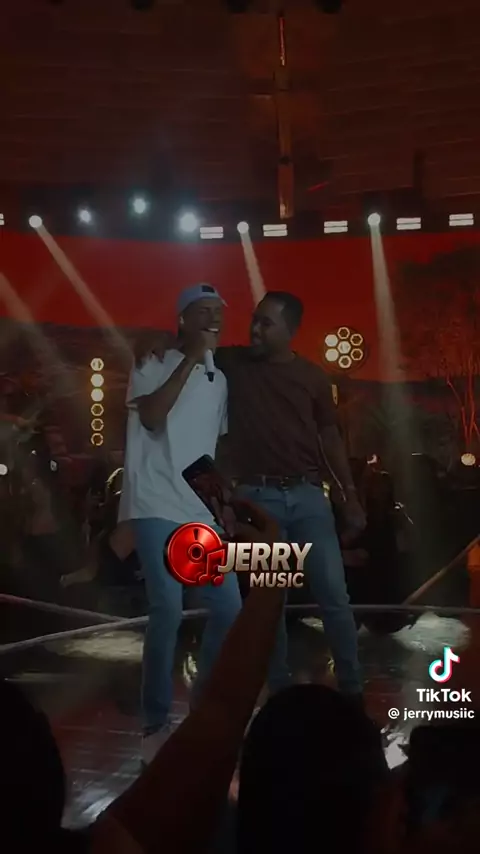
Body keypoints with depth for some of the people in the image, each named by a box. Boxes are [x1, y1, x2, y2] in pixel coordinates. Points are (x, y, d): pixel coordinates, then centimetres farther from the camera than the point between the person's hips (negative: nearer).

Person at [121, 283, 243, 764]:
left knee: (229, 609, 4)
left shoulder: (219, 379, 17)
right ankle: (155, 723, 1)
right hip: (156, 507, -6)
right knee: (168, 610, -15)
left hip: (203, 512, 6)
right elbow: (151, 418, -19)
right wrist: (191, 358, -16)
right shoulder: (153, 364, 0)